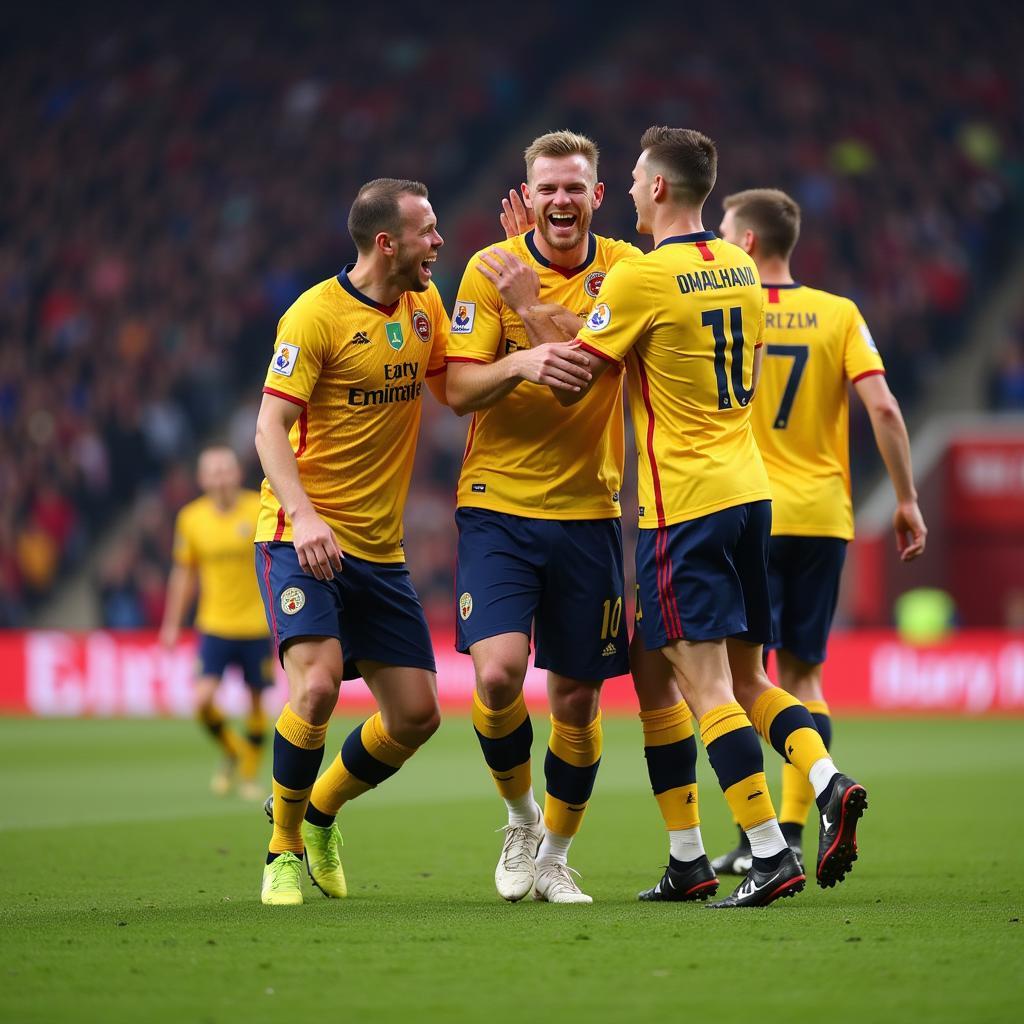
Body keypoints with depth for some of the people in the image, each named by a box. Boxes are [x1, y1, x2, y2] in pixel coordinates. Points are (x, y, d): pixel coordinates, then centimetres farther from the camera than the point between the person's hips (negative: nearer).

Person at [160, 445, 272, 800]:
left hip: (256, 625, -1)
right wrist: (172, 624, 10)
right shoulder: (191, 518, 0)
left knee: (256, 701, 4)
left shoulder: (261, 511, -7)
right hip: (214, 625, 1)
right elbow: (184, 572, 10)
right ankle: (233, 753, 16)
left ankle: (250, 774, 23)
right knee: (203, 699, -12)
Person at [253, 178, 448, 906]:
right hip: (302, 538, -7)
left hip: (380, 547, 7)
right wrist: (303, 516, -30)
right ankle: (284, 848, -4)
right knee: (318, 682, -25)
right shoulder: (315, 314, -12)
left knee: (417, 715, 3)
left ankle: (318, 812, 29)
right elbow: (270, 429, -15)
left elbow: (454, 391, 9)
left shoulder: (425, 303, 9)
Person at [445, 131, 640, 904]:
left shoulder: (622, 269, 2)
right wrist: (523, 361, -26)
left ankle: (554, 858, 25)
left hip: (588, 512, 2)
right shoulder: (491, 269, -2)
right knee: (497, 673, -18)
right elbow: (460, 390, -7)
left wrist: (532, 307, -20)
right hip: (497, 505, -2)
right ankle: (520, 817, 10)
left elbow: (586, 373, -10)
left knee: (577, 696, 5)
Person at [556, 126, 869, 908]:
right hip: (750, 488, 8)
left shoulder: (641, 278, -12)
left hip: (684, 500, -7)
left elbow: (570, 385, -9)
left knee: (706, 684, -6)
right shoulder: (740, 267, 11)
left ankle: (770, 854, -12)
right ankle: (828, 781, -7)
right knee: (748, 679, 15)